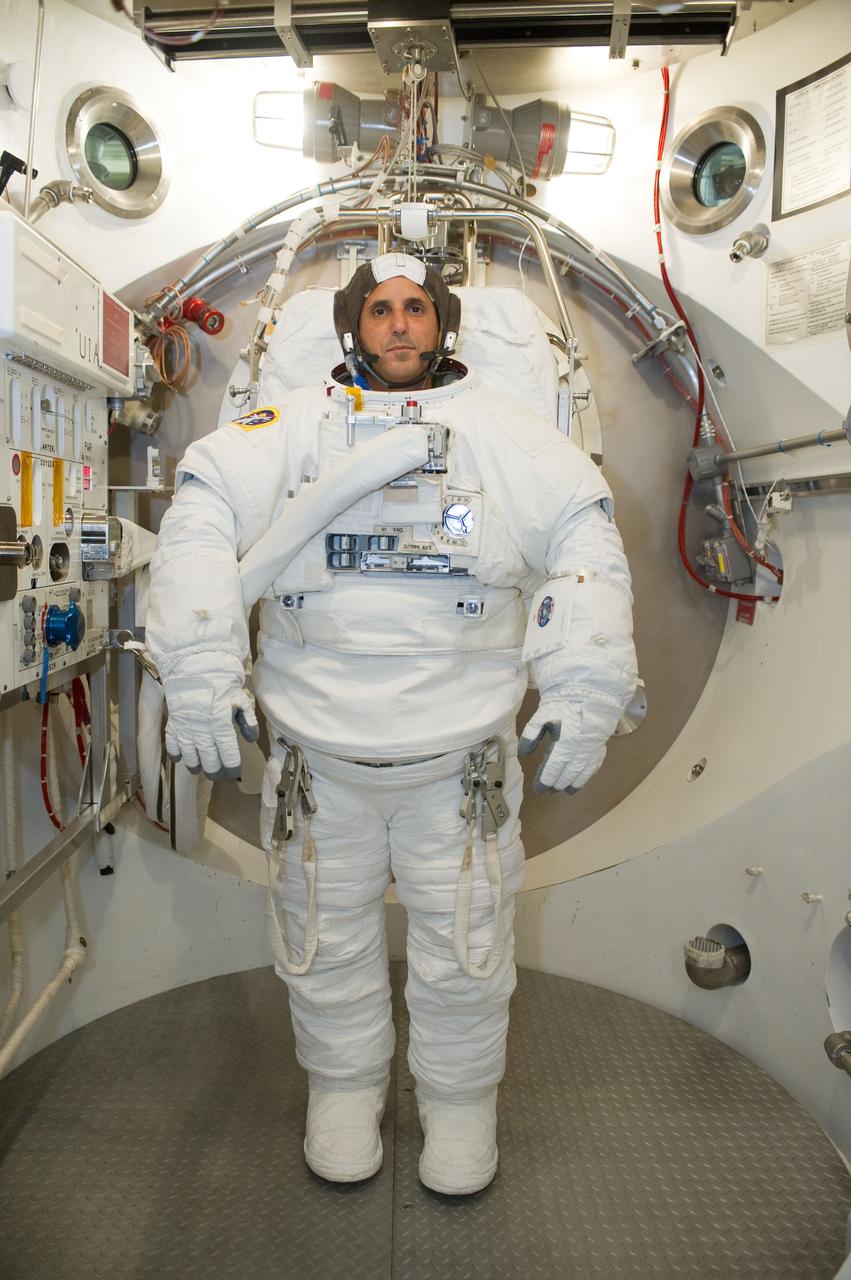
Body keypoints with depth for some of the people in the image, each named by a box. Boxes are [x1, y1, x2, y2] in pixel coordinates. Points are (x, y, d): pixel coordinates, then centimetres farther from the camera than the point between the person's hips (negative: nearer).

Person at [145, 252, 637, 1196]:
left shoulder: (506, 433, 6)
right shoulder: (294, 427, 5)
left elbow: (583, 539, -1)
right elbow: (205, 514, -5)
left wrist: (584, 694, -11)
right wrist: (198, 667, -17)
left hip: (462, 755, 0)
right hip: (316, 747, 1)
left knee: (463, 946, 12)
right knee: (328, 938, 15)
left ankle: (459, 1096, 39)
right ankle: (344, 1084, 42)